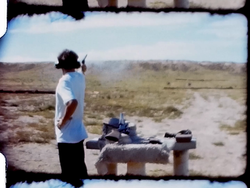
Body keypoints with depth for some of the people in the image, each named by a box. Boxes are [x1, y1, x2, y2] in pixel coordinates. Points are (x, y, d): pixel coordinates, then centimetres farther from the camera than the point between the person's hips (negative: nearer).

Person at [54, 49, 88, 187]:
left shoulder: (64, 81, -20)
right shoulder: (80, 77, 4)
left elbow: (72, 102, -37)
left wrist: (63, 121, -24)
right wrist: (83, 71, 48)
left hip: (66, 135, -8)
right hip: (78, 132, 8)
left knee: (69, 174, 0)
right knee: (80, 168, 18)